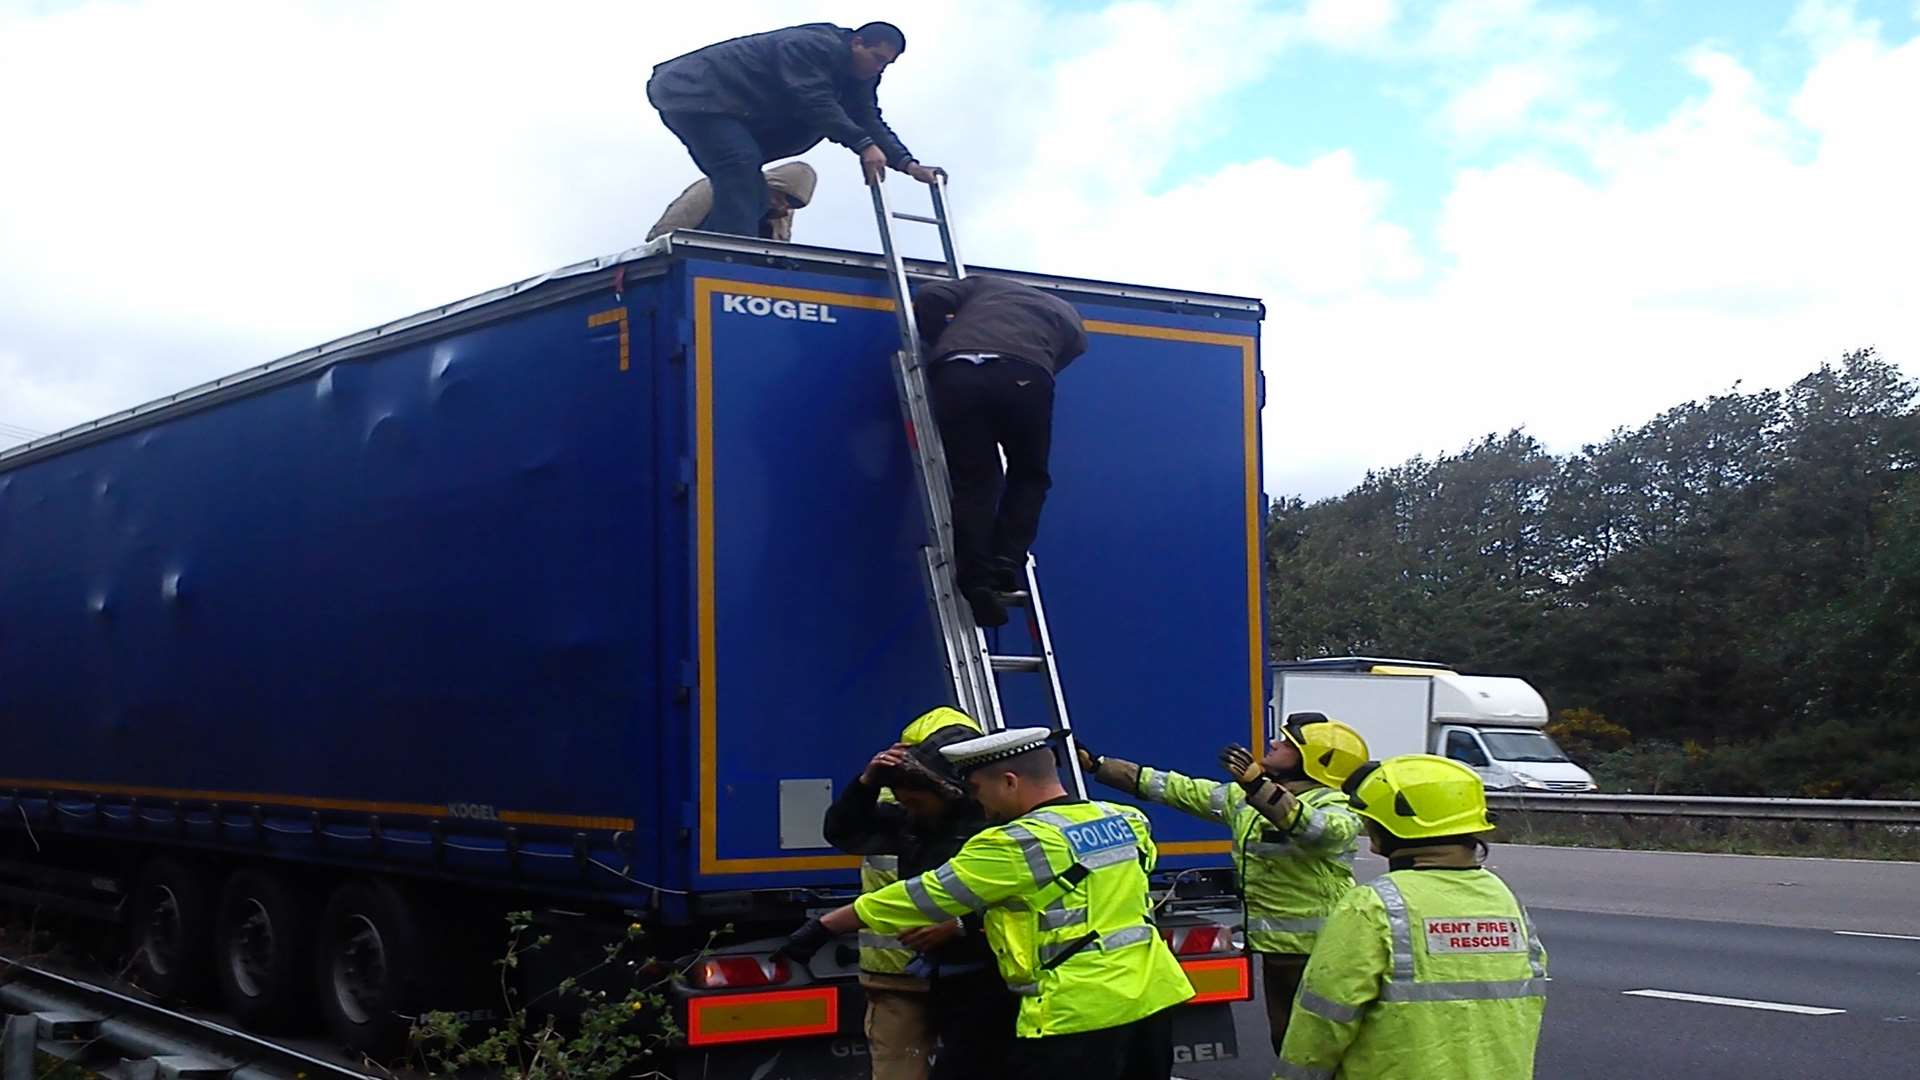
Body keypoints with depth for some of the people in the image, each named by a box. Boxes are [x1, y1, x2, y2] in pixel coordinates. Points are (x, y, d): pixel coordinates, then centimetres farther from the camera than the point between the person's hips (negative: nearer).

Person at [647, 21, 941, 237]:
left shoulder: (858, 78, 9)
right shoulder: (812, 45, -21)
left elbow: (869, 121, 1)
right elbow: (815, 103, -33)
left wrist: (908, 164, -14)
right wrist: (863, 145, -43)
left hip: (729, 109, 10)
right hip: (692, 92, -10)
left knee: (753, 195, 3)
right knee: (740, 164, -29)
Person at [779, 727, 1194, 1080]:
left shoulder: (1015, 846, -12)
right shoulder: (1126, 820, 8)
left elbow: (925, 896, -6)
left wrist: (825, 926, 4)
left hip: (1079, 1011, -8)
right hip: (1153, 996, 8)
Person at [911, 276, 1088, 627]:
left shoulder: (984, 284, 37)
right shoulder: (1070, 320, 34)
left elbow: (930, 298, 21)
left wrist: (942, 346, 35)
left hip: (957, 373, 1)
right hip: (1023, 376, -1)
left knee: (973, 482, 8)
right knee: (1028, 477, 20)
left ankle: (977, 581, -6)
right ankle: (1006, 566, 5)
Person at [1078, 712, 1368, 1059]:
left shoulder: (1335, 808, -12)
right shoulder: (1245, 796, 9)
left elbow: (1319, 829, -37)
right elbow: (1173, 788, 8)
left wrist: (1258, 785, -47)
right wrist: (1094, 764, 5)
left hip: (1323, 953, -8)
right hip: (1277, 950, 8)